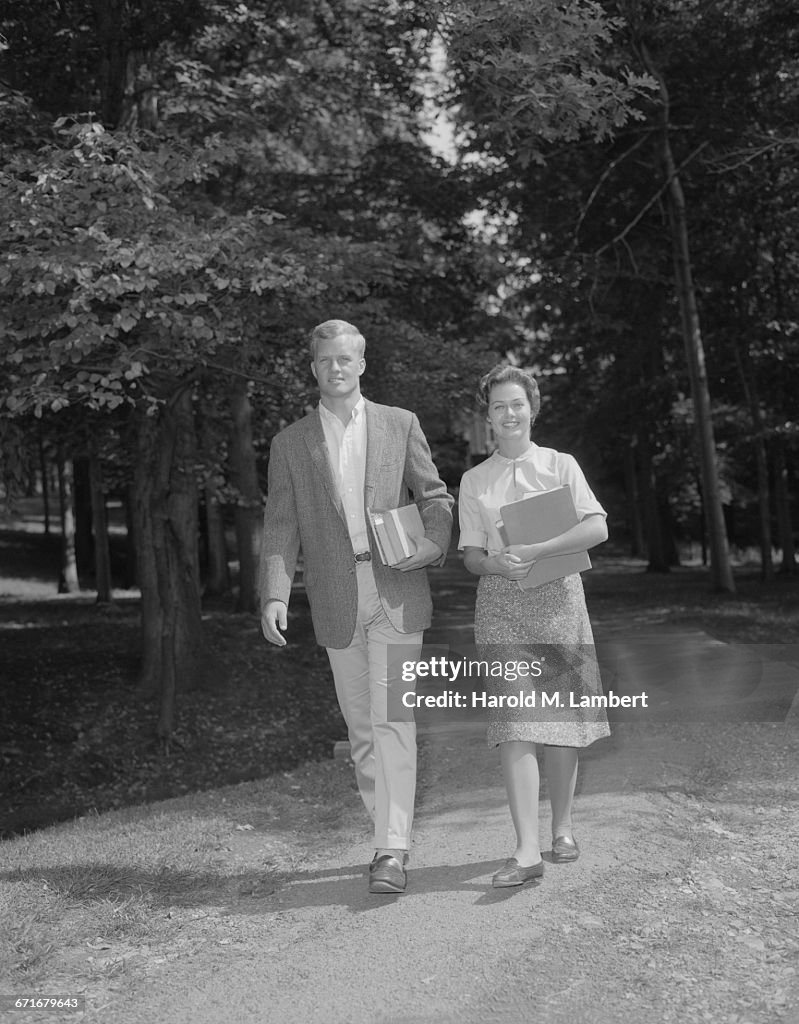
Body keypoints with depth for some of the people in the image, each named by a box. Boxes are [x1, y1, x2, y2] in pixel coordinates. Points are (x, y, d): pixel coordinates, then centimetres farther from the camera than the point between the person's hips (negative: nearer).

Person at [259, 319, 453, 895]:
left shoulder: (400, 425, 9)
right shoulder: (291, 444, 9)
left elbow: (435, 497, 9)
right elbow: (280, 526, 4)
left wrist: (434, 544, -11)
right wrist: (275, 595, -9)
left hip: (397, 592, -2)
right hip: (336, 599, 2)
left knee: (392, 719, -9)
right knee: (361, 726, 9)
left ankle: (393, 851, -5)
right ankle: (390, 831, 23)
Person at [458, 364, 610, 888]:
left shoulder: (561, 465, 7)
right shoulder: (474, 480, 11)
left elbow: (597, 528, -5)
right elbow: (471, 555, 8)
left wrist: (536, 551, -16)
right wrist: (498, 564, -15)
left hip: (558, 595, 0)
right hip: (501, 600, 0)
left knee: (563, 720, 5)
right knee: (515, 723, -9)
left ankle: (562, 828, 23)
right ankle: (527, 851, -10)